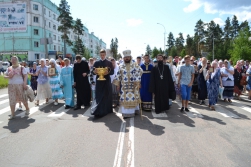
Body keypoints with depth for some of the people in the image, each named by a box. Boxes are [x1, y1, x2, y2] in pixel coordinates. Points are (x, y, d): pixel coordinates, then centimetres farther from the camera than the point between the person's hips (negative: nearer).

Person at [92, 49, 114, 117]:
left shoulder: (109, 63, 4)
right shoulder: (96, 63, 7)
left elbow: (112, 72, 0)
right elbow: (93, 72, 6)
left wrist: (108, 72, -20)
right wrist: (95, 72, -17)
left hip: (107, 81, -1)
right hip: (99, 81, 1)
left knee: (107, 96, 3)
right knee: (99, 96, 0)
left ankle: (106, 109, 14)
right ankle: (100, 111, 9)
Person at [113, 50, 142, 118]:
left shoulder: (135, 65, 0)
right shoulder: (121, 66, 6)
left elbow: (138, 75, -5)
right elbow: (118, 76, 8)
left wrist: (138, 83, -13)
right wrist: (118, 85, 5)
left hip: (133, 85, -1)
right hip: (124, 86, 1)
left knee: (134, 98, 3)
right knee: (125, 98, 0)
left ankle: (134, 111, 17)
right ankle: (126, 113, 7)